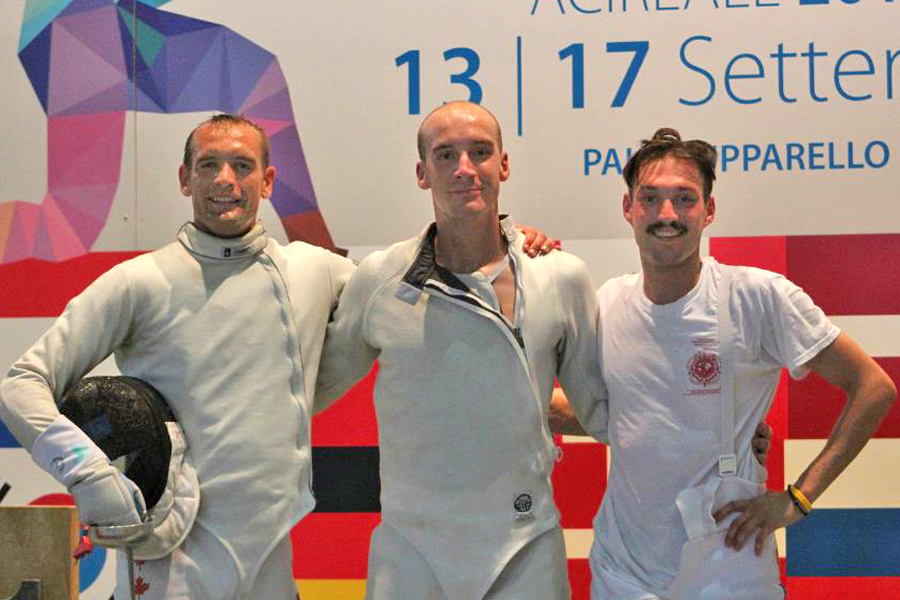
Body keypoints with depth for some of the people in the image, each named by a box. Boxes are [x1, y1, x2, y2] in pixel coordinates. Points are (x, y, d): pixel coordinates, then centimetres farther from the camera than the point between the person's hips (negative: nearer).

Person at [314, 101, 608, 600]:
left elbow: (598, 407, 8)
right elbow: (317, 386, 12)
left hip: (526, 550, 0)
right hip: (410, 550, 0)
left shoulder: (562, 278, -2)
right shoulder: (378, 279, -2)